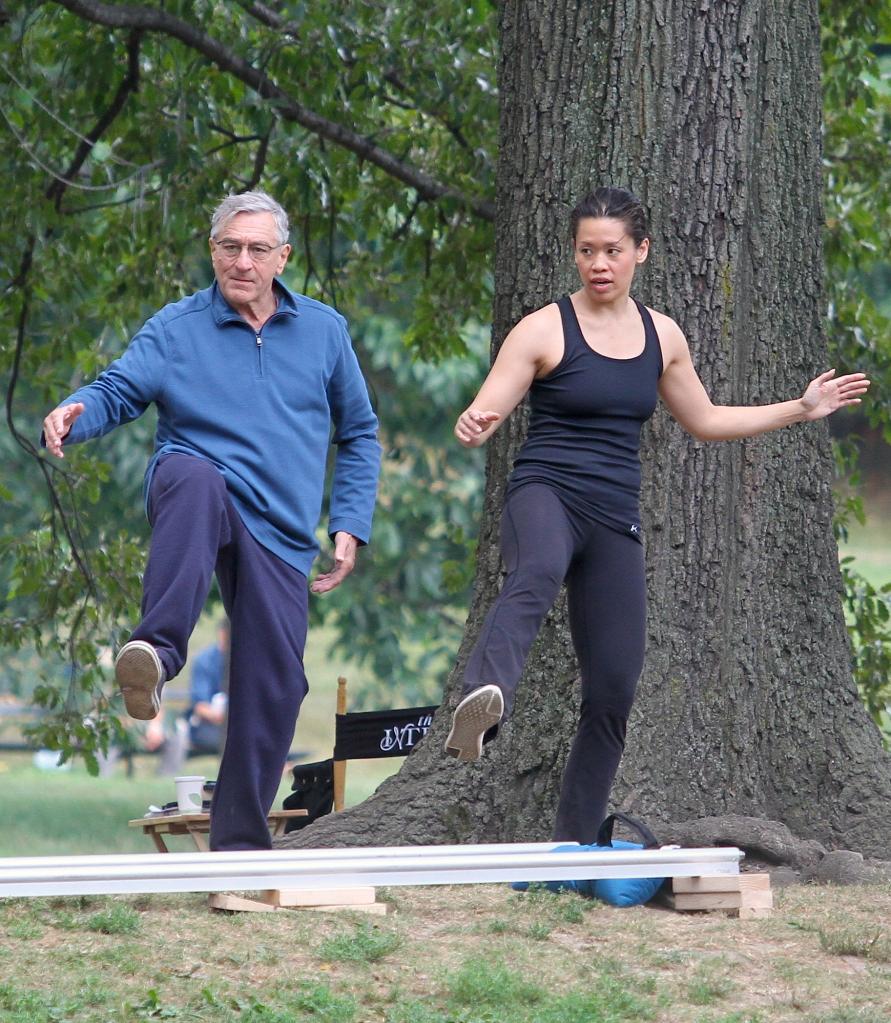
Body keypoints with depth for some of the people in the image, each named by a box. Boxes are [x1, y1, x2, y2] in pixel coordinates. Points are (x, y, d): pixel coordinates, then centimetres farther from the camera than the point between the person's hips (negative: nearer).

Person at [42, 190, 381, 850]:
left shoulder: (324, 332, 12)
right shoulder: (177, 329, 4)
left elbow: (359, 435, 20)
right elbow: (117, 391, -9)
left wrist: (350, 526, 10)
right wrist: (73, 416, -32)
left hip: (279, 535, 3)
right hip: (197, 502, -3)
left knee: (276, 683, -3)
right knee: (197, 476, -40)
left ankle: (240, 841, 9)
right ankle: (157, 653, -52)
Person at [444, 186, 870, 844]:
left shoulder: (662, 337, 12)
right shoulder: (545, 330, -3)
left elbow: (704, 421, 26)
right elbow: (482, 418, -7)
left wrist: (803, 409, 24)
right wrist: (473, 427, -32)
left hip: (615, 523, 5)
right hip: (546, 495, -5)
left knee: (614, 690, 3)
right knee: (536, 576, -42)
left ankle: (575, 843, 16)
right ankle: (484, 696, -68)